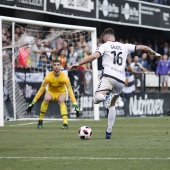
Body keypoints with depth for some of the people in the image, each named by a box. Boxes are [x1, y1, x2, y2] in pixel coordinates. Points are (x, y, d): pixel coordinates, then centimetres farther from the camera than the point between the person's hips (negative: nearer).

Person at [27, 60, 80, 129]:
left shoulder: (64, 77, -24)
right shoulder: (48, 76, -23)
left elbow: (70, 91, -26)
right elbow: (41, 90, -16)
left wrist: (75, 105, -33)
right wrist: (33, 103, -18)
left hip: (61, 92, 0)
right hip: (51, 92, 0)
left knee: (61, 101, -35)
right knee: (46, 99, -33)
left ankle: (65, 123, -36)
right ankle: (40, 120, -17)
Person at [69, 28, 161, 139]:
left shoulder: (105, 46, 9)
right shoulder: (125, 47, 20)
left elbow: (94, 56, -8)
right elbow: (143, 48, 24)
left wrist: (79, 64, -9)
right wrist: (155, 53, 41)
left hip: (109, 76, -5)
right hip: (121, 81, 5)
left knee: (96, 99, -18)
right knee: (112, 105, 22)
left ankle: (106, 96, -50)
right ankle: (109, 131, 18)